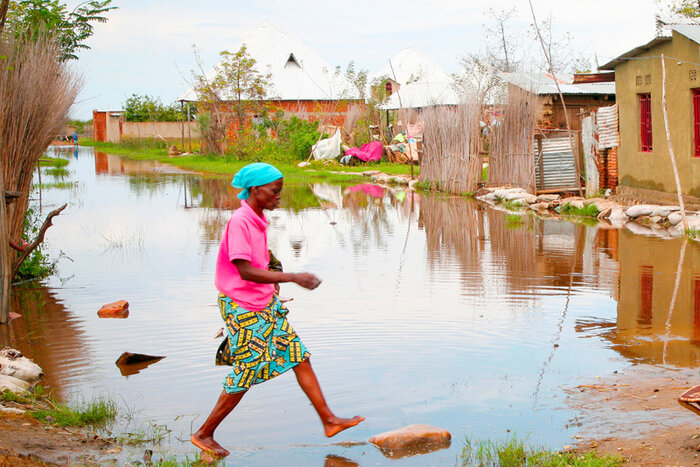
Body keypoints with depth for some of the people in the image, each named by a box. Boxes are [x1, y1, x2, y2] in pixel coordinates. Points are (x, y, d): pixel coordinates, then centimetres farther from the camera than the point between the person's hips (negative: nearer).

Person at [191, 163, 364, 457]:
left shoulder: (259, 220, 7)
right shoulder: (239, 222, -22)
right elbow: (245, 271, -30)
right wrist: (293, 278, -32)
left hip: (265, 305, 9)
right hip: (242, 308, -9)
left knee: (299, 357, 9)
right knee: (246, 375, 0)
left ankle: (329, 420, 16)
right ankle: (203, 435, 15)